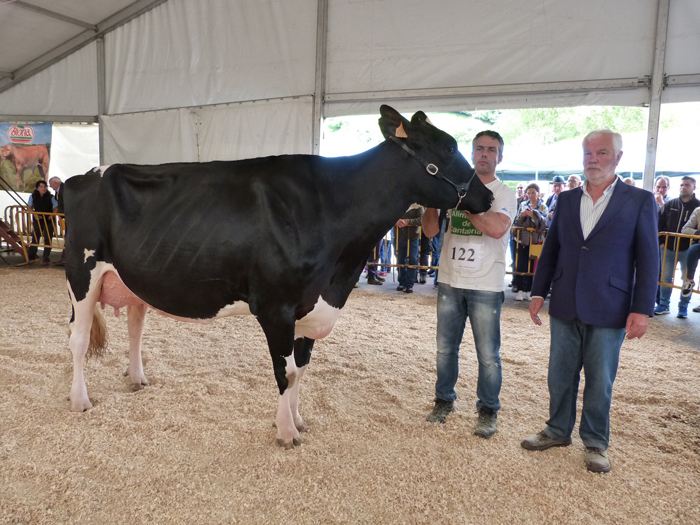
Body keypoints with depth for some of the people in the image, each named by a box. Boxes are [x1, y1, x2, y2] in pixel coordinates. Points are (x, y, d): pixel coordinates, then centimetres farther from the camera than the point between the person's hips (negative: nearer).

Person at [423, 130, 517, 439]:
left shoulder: (504, 194, -1)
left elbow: (497, 228, -22)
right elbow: (430, 230, 4)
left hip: (485, 286, -3)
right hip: (450, 282, 3)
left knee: (488, 355, 4)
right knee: (445, 348, 13)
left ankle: (488, 411, 21)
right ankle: (444, 401, 31)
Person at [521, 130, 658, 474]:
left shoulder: (639, 201, -2)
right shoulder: (566, 200, 8)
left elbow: (647, 260, -4)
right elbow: (550, 249, 12)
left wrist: (642, 309, -9)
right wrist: (538, 292, 7)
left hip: (608, 312, -3)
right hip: (565, 307, 3)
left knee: (600, 381, 9)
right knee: (560, 376, 13)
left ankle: (595, 443, 28)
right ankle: (558, 431, 32)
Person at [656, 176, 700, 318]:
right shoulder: (669, 204, 6)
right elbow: (659, 223, 8)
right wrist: (661, 241, -1)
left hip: (687, 250, -2)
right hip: (668, 248, 2)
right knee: (665, 277, 8)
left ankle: (683, 307, 16)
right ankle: (663, 305, 17)